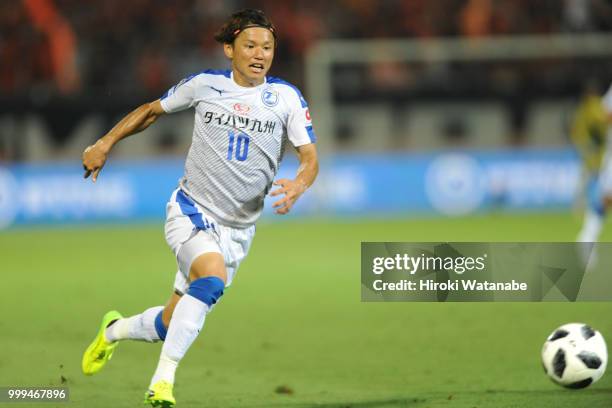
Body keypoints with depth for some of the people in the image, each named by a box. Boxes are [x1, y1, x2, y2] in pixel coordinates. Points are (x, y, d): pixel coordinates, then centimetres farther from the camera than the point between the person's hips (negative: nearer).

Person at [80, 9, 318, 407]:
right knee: (213, 276, -34)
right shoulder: (204, 85, -3)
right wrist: (105, 143, 12)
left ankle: (115, 330, 41)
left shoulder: (286, 97, -4)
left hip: (238, 228, 3)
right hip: (191, 211, -3)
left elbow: (310, 156, -6)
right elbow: (152, 110, 14)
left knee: (171, 325, 7)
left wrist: (299, 184, -27)